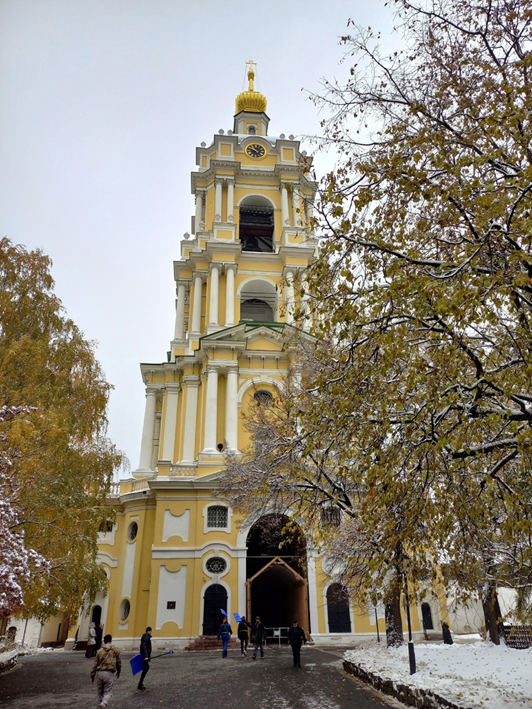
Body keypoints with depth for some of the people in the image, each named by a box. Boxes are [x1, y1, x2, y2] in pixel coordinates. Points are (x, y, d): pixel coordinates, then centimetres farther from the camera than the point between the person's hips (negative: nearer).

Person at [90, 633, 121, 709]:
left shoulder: (100, 651, 4)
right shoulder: (115, 650, 3)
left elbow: (95, 664, 4)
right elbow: (118, 662, 10)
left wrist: (92, 675, 14)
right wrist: (118, 671, 25)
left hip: (99, 673, 2)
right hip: (109, 673, -2)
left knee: (100, 692, 19)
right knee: (108, 692, 4)